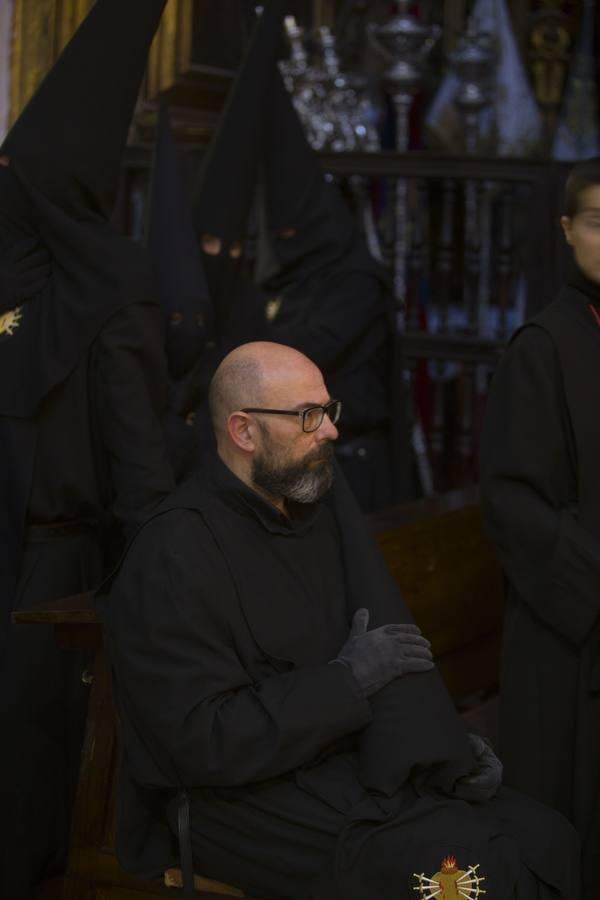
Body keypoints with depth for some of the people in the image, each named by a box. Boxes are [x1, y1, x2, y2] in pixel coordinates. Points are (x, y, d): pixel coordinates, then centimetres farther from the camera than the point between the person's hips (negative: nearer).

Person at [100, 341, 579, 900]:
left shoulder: (325, 503, 7)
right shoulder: (173, 559, -16)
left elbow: (393, 644, 7)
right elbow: (201, 742, -20)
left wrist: (443, 745, -10)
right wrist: (346, 678, -16)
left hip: (355, 765, 7)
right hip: (251, 800, -7)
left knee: (546, 840, -8)